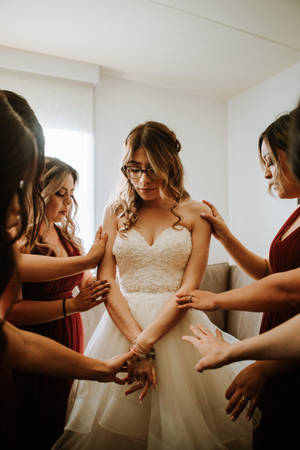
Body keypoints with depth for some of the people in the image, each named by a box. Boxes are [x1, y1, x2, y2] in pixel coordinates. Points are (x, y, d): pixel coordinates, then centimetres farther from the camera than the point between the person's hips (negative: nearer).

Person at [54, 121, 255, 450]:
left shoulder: (195, 213, 1)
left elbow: (190, 287, -6)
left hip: (176, 326, -1)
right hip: (122, 322, 2)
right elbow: (106, 282, -3)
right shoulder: (116, 213, 7)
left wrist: (146, 341, -15)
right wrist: (137, 344, -14)